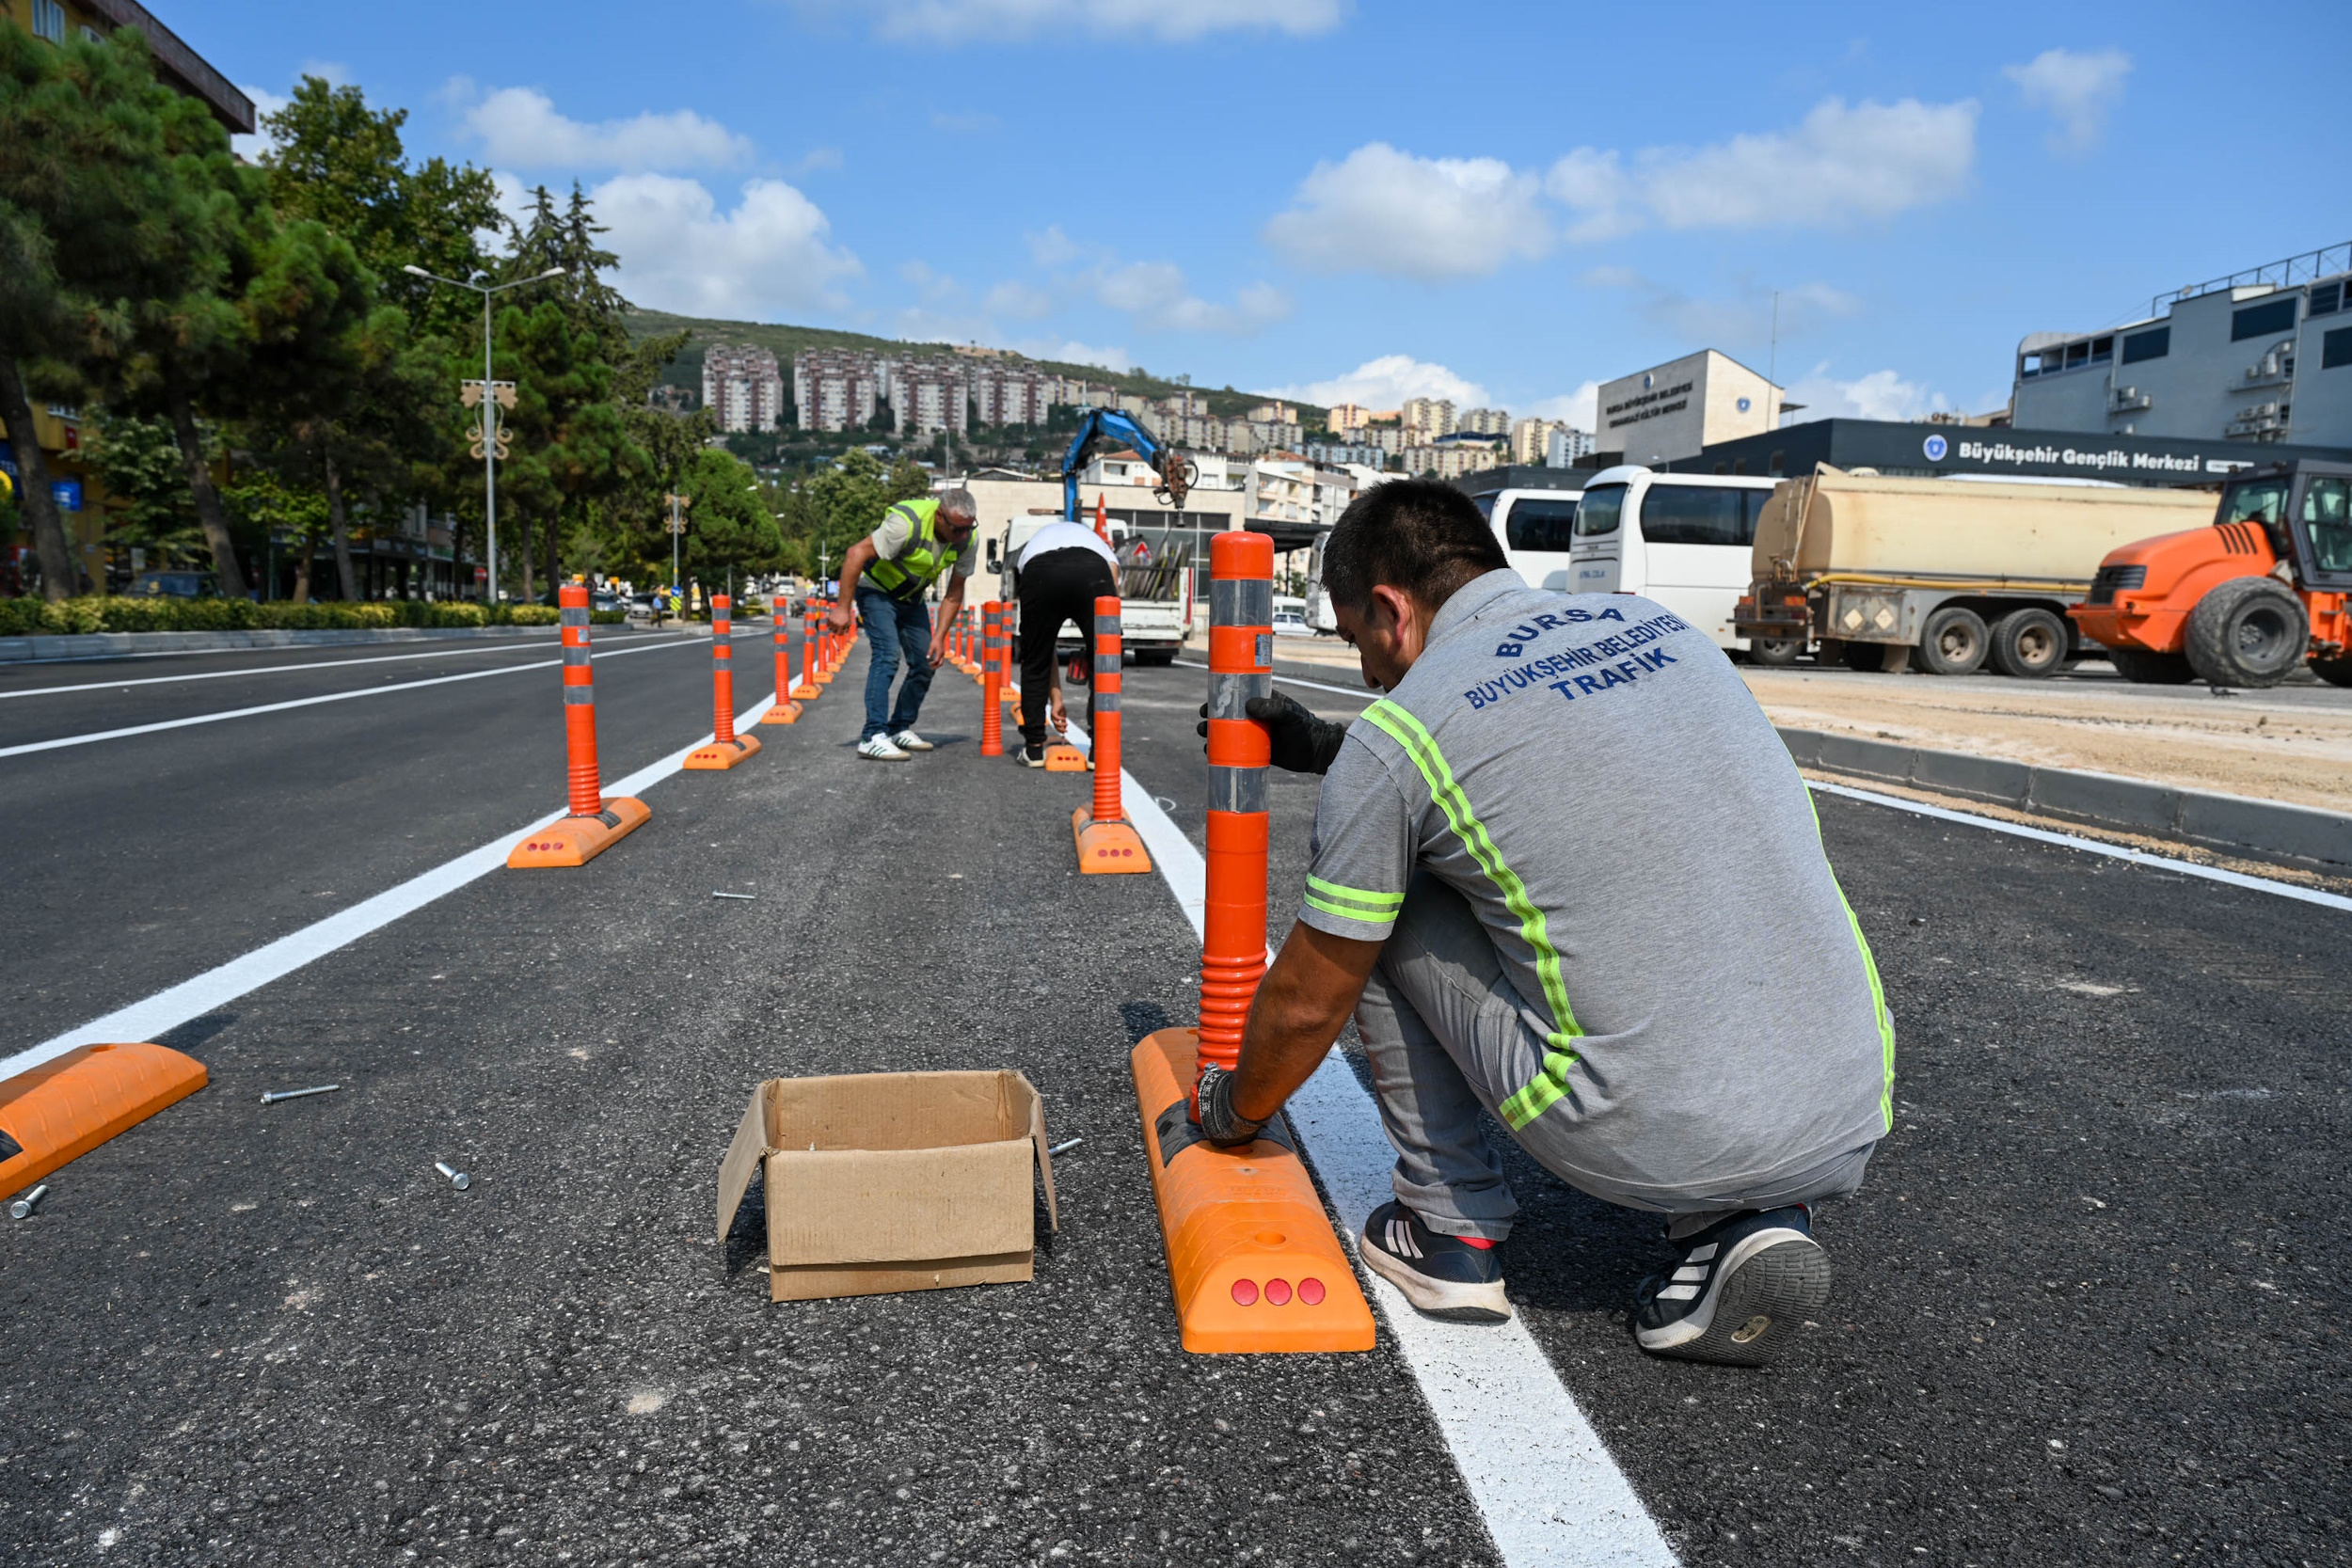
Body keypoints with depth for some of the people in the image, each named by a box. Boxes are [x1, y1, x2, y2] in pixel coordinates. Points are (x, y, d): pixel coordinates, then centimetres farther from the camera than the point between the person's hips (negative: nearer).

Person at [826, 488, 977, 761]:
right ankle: (873, 737, -24)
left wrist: (939, 637, -11)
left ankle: (900, 728, 16)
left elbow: (954, 594, -3)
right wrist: (842, 608, -32)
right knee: (887, 654, -23)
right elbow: (857, 554, -32)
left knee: (926, 663, 1)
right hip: (877, 590, -7)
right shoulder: (908, 523, -34)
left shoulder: (966, 539, -15)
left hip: (911, 597, 7)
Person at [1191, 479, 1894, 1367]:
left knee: (1378, 914, 12)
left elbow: (1307, 1003, 6)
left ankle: (1453, 1232, 20)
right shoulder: (1659, 625, 13)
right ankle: (1746, 1221, 14)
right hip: (1852, 1128, 6)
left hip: (1643, 1143, -5)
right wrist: (1323, 746, 37)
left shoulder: (1396, 732, -4)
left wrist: (1234, 1110, 27)